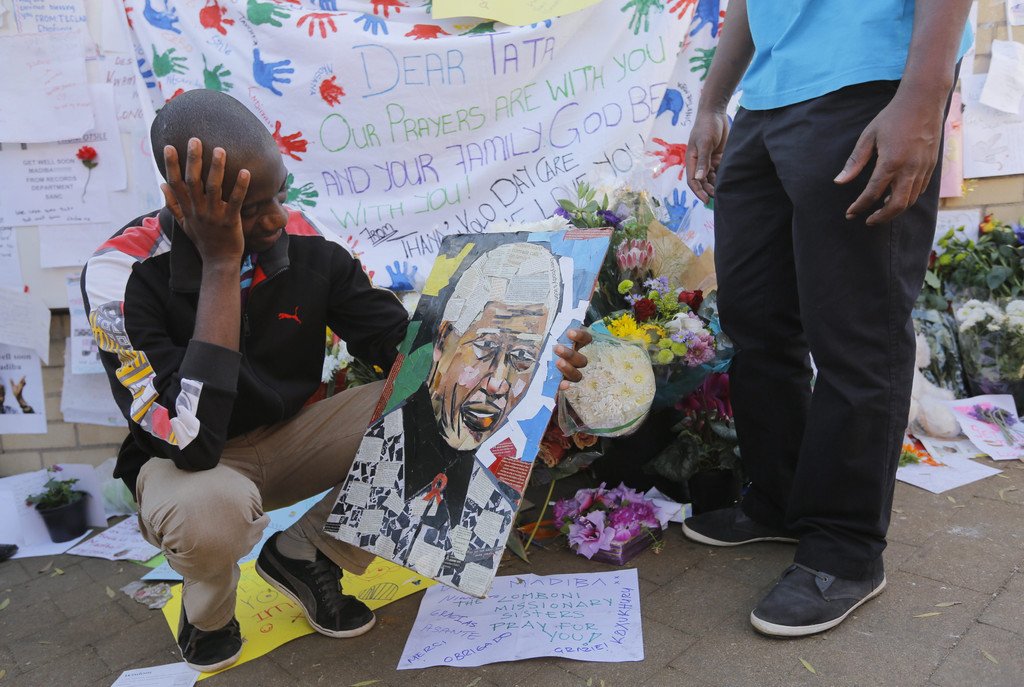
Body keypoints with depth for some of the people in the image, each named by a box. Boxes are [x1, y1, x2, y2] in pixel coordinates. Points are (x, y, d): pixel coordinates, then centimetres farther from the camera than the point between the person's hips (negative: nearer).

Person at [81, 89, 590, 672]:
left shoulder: (307, 242, -14)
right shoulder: (122, 275, -26)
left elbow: (403, 342, -7)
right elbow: (192, 442, -36)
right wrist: (220, 262, -38)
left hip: (291, 434, 4)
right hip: (188, 465, -4)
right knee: (212, 509, -40)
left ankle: (304, 553, 3)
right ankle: (207, 608, 0)